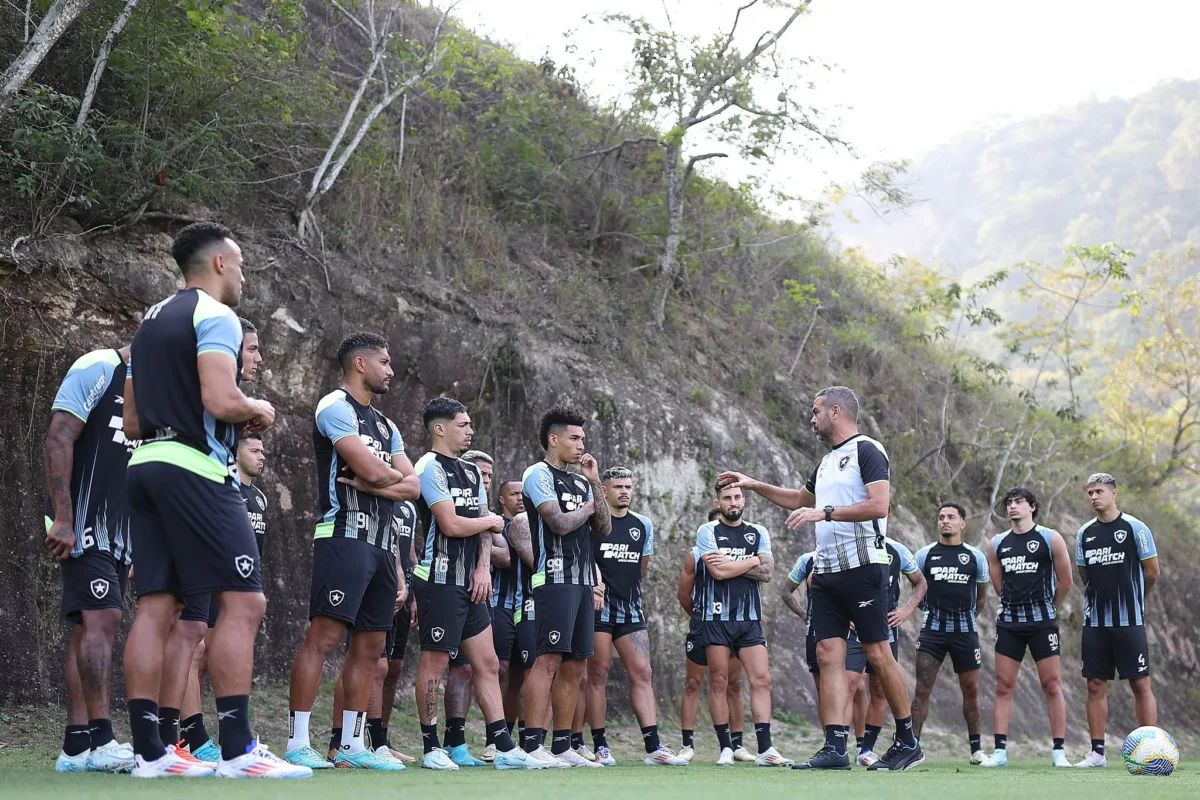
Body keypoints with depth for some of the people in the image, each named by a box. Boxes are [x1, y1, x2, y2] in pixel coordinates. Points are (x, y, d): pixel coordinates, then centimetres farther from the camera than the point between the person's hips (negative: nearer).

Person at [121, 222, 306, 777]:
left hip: (145, 463, 9)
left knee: (155, 606, 5)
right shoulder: (214, 315, -5)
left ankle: (148, 751, 3)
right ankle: (238, 750, -12)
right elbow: (221, 401, -19)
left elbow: (132, 422, 23)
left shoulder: (150, 322, 22)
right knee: (243, 603, -8)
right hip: (195, 466, -9)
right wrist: (259, 411, 0)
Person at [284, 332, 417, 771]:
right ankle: (297, 743, -14)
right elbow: (373, 470, -16)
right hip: (344, 536, -9)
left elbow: (411, 486, 12)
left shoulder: (385, 425, 24)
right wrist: (393, 475, 6)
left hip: (380, 544, 9)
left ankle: (352, 745, 12)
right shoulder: (336, 408, -4)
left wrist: (372, 483, -6)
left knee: (370, 647, 8)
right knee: (323, 636, -14)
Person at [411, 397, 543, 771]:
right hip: (440, 581, -9)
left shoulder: (471, 471, 18)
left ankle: (504, 749, 9)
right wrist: (492, 521, -1)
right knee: (435, 662, -2)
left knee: (487, 664, 7)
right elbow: (451, 525, -18)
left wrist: (483, 568, 1)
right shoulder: (431, 466, -10)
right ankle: (431, 748, 7)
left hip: (471, 583, 9)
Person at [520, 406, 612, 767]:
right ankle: (532, 746, -16)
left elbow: (604, 528, 13)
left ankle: (562, 746, 11)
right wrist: (588, 507, 2)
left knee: (575, 664, 7)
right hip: (555, 577, -8)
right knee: (549, 659, -15)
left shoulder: (580, 481, 20)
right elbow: (560, 523, -16)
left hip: (583, 579, 8)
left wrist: (594, 484, 7)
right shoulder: (539, 474, -4)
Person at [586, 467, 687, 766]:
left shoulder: (643, 525, 13)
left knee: (642, 673, -2)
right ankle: (600, 746, 3)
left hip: (631, 610, 5)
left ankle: (653, 747, -5)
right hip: (598, 608, -4)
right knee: (598, 674, -3)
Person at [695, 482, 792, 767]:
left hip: (750, 618, 3)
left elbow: (766, 573, 1)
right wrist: (752, 561, -2)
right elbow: (718, 572, -11)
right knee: (719, 682, -2)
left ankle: (765, 749, -8)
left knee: (762, 680, -7)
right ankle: (726, 748, 6)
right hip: (717, 617, -3)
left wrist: (731, 563, -7)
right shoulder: (707, 532, 3)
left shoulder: (758, 533, 14)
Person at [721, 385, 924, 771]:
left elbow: (879, 505, -18)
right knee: (829, 655, -1)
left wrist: (825, 512, -19)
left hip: (862, 566, -8)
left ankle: (908, 742, 6)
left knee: (878, 653, -5)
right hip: (827, 571, 8)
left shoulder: (866, 450, -5)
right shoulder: (827, 461, 21)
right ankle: (835, 747, -4)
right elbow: (800, 499, 39)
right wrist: (754, 485, 36)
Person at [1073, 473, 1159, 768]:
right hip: (1095, 622, 5)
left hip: (1129, 621, -5)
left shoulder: (1135, 528, -4)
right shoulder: (1084, 533, 9)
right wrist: (1101, 598, 9)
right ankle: (1097, 752, 10)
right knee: (1095, 685, 5)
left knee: (1140, 684, -5)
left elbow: (1152, 572, 0)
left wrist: (1131, 598, 10)